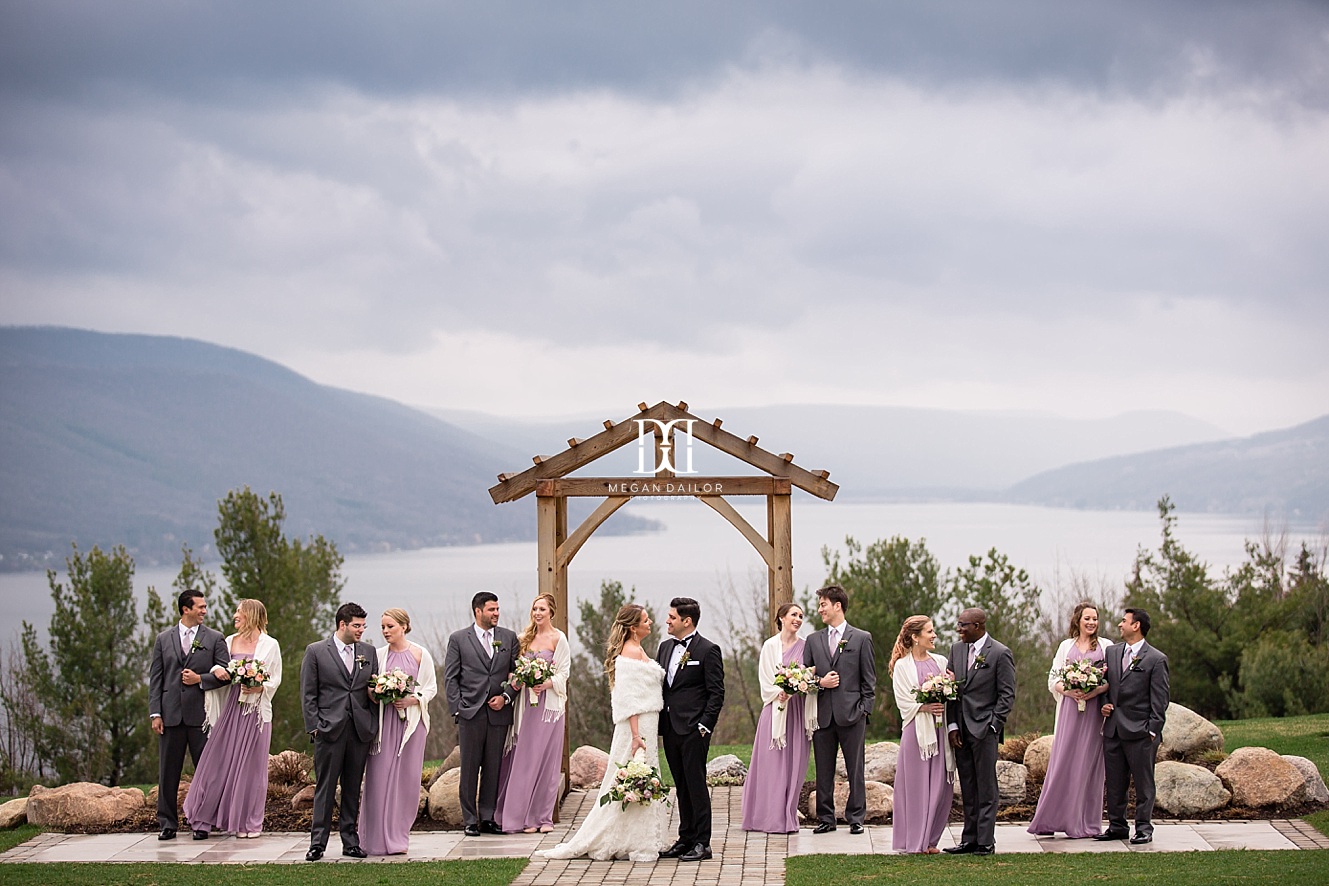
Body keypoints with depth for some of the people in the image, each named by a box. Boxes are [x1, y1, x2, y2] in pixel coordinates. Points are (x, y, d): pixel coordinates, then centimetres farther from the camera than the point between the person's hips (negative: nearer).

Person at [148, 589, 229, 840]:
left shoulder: (214, 638, 6)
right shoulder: (163, 639, 10)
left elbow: (226, 673, 1)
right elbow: (155, 678, 7)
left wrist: (200, 679, -11)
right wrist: (155, 713, -1)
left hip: (202, 714, -1)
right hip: (171, 714, 1)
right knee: (168, 772, 4)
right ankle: (168, 823, 10)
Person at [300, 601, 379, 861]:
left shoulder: (368, 652, 12)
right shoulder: (316, 652, 2)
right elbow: (308, 694, 1)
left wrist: (373, 725, 6)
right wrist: (314, 726, -6)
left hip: (360, 730, 3)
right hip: (329, 730, -3)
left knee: (353, 788, 7)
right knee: (325, 787, -2)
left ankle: (351, 841, 12)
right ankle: (318, 842, 1)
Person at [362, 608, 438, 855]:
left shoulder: (420, 654, 3)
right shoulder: (377, 654, 7)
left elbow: (431, 687, 5)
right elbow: (368, 687, 12)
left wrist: (413, 699, -11)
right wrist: (373, 693, -10)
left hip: (411, 720, -1)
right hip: (383, 721, 1)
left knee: (407, 777, 1)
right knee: (380, 776, -5)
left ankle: (399, 835, 11)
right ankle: (380, 838, 0)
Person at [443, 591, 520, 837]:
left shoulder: (509, 638, 10)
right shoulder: (458, 639, 4)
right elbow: (450, 678, 2)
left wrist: (506, 696, -4)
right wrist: (457, 709, -5)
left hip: (499, 713, 2)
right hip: (470, 713, -2)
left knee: (493, 768, 5)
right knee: (469, 768, -1)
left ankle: (488, 818, 12)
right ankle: (470, 821, 5)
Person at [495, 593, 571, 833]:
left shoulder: (558, 639, -2)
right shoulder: (525, 637, 12)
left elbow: (564, 672, -4)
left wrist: (547, 683, -19)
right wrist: (515, 680, -5)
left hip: (549, 703, -4)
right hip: (526, 703, 4)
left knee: (546, 759, -1)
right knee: (524, 758, 1)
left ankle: (544, 817, 5)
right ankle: (525, 815, 6)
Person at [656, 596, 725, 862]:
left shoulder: (708, 650, -7)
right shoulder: (665, 648, 15)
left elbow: (716, 693, -8)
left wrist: (704, 726, -14)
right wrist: (658, 725, 10)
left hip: (693, 730, -7)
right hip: (670, 728, 7)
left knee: (696, 785, -5)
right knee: (682, 787, 11)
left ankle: (702, 843, -1)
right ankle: (686, 840, 17)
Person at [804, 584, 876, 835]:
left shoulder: (862, 639, 4)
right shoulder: (813, 640, 13)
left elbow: (869, 680, 3)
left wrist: (864, 710, -5)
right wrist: (819, 682, -5)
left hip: (851, 713, -3)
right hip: (822, 714, 3)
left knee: (855, 769, 1)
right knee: (823, 770, 5)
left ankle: (856, 818, 8)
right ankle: (826, 818, 12)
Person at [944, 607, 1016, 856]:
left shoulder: (1000, 654, -6)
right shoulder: (957, 649, 11)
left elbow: (1007, 694, -6)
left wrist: (992, 725, -12)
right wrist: (952, 726, 3)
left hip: (984, 730, -6)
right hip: (961, 730, 6)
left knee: (986, 789, -2)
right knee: (968, 789, 9)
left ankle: (986, 841, 0)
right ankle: (969, 840, 13)